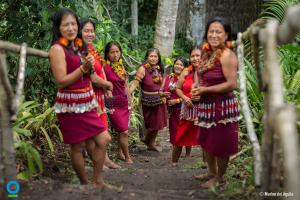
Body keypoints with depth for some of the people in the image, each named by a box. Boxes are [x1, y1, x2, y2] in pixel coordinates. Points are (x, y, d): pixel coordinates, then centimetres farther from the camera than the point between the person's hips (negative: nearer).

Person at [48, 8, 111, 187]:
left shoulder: (79, 46, 11)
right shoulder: (57, 49, -12)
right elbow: (61, 81, -18)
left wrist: (90, 66, 6)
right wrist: (84, 67, -21)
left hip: (87, 104, 8)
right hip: (71, 106, -8)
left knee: (104, 140, 8)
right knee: (78, 147, 3)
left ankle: (98, 181, 19)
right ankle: (85, 185, 19)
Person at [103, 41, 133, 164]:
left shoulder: (121, 67, 9)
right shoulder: (106, 68, -12)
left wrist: (130, 101, 14)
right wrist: (108, 105, -15)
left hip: (124, 102, 6)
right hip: (113, 103, -6)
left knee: (121, 131, 12)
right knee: (124, 132, -4)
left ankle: (120, 153, 27)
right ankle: (127, 156, 10)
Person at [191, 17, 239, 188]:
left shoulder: (227, 55, -19)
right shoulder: (208, 54, 7)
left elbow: (231, 84, -25)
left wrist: (205, 90, -21)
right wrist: (199, 89, 3)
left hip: (222, 106, -9)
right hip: (208, 105, 9)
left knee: (220, 145, 6)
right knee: (206, 141, 21)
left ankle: (219, 178, 24)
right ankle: (212, 172, 40)